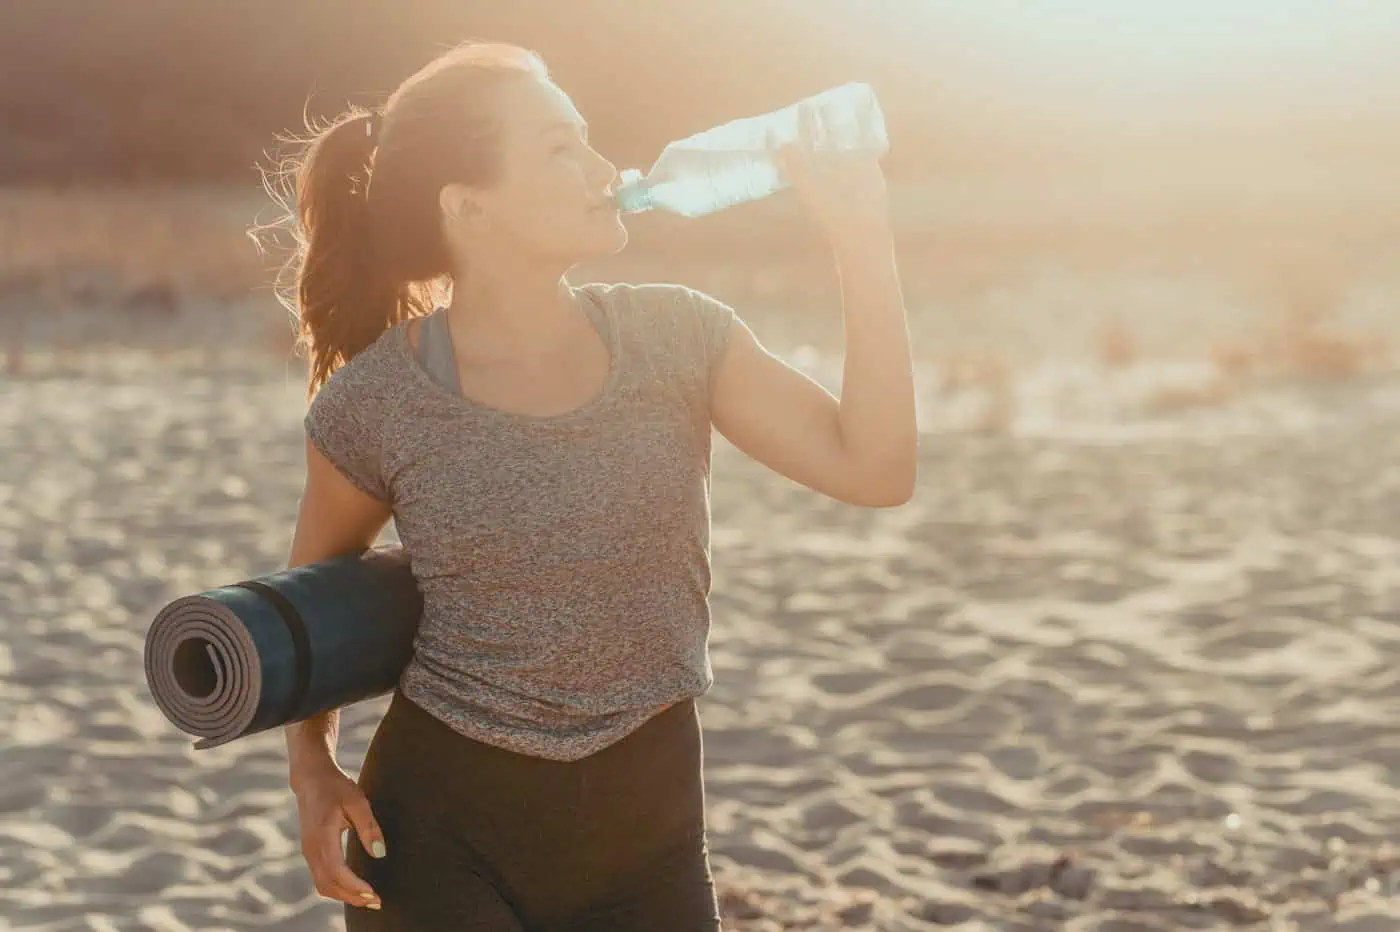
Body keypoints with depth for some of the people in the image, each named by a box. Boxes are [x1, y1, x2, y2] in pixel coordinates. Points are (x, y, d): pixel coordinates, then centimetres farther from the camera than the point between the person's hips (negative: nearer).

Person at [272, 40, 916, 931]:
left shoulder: (675, 337, -4)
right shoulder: (376, 400, -9)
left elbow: (874, 468, -11)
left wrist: (863, 242, -16)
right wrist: (313, 765, -5)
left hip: (647, 831, 3)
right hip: (439, 834, -2)